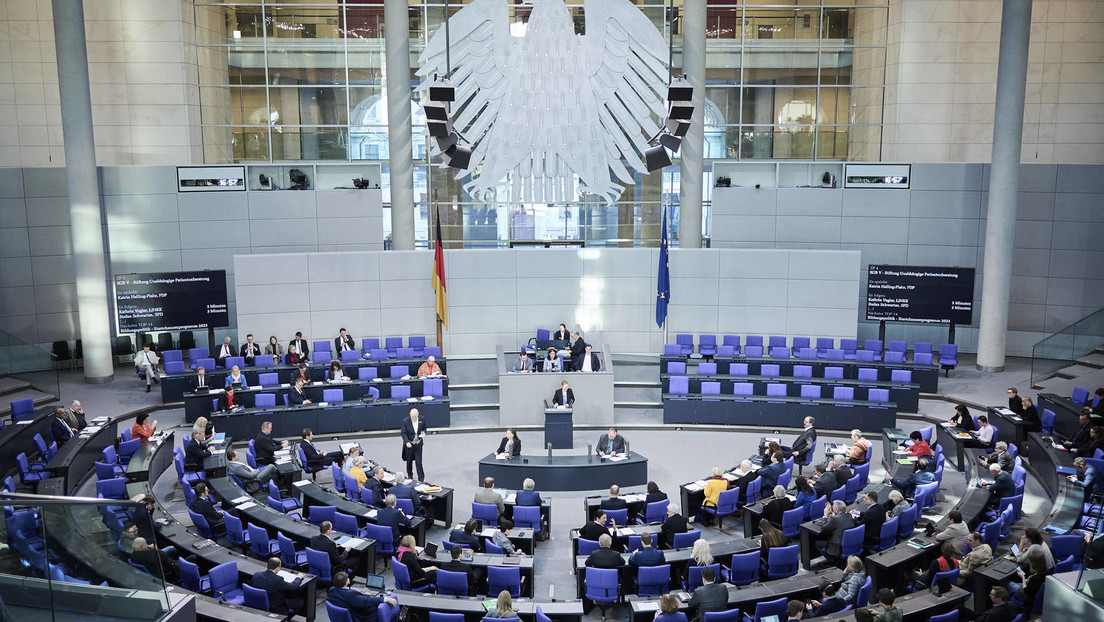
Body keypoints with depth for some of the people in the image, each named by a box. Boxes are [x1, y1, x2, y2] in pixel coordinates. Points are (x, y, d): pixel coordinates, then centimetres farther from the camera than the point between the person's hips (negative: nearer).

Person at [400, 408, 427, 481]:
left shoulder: (421, 420, -5)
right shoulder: (405, 421, -13)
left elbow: (424, 428, 11)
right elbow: (403, 433, -12)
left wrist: (423, 432, -13)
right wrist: (407, 442, -25)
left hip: (418, 444, 0)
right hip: (409, 444, 0)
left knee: (418, 461, -4)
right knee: (409, 461, 15)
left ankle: (421, 478, 3)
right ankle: (410, 475, 36)